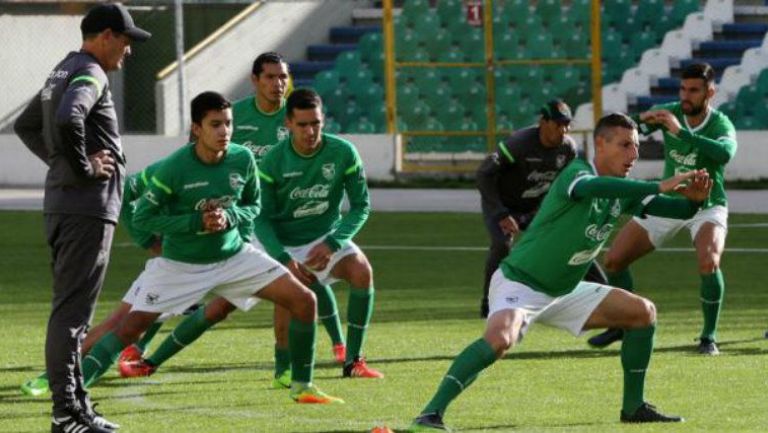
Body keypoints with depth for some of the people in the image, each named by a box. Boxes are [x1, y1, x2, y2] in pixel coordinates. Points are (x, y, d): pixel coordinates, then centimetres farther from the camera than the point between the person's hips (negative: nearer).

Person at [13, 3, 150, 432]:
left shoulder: (62, 72, 17)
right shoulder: (89, 74, -13)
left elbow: (25, 125, 29)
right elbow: (68, 119, -32)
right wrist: (83, 167, -19)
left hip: (61, 201, 10)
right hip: (89, 207, -10)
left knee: (71, 311, 14)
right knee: (72, 311, -9)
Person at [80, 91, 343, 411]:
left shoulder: (243, 160, -9)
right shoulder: (174, 168, -21)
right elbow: (142, 217, -15)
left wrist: (229, 217, -17)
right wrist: (196, 223, -24)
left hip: (234, 255, 4)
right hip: (180, 264, -4)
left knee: (304, 300, -6)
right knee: (133, 326, -14)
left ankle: (302, 387, 8)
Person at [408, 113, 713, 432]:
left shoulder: (623, 191, 3)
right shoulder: (576, 173, -20)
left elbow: (678, 211, 3)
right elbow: (590, 187, -45)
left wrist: (694, 200, -21)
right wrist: (659, 187, -49)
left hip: (563, 291, 9)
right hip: (520, 282, -9)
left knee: (643, 312, 6)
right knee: (499, 339, -36)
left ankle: (633, 407, 14)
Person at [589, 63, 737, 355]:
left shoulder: (720, 125, -21)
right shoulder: (670, 113, -11)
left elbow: (725, 153, -43)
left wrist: (681, 132, -48)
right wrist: (641, 121, -40)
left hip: (707, 207, -4)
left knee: (708, 263, -31)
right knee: (614, 260, 0)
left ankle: (709, 336, -14)